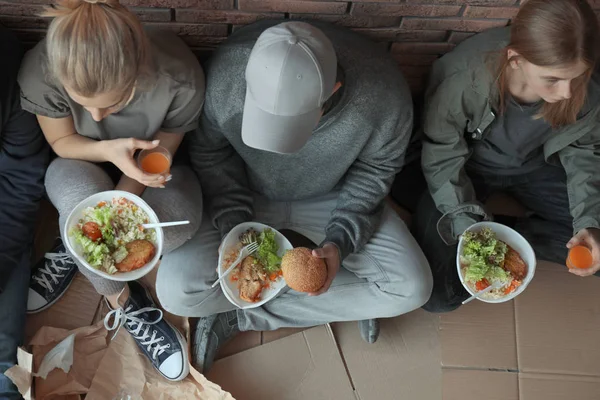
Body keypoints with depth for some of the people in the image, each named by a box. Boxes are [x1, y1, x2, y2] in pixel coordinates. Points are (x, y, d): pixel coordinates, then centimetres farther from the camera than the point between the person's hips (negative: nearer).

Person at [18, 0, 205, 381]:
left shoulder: (181, 80, -34)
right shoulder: (41, 71, -32)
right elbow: (61, 142, -13)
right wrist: (108, 151, -34)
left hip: (145, 168, 0)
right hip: (80, 168, 0)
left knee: (183, 217, -34)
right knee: (84, 197, -37)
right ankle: (124, 303, -9)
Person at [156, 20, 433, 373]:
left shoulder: (384, 95, -32)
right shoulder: (225, 77, -32)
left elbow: (374, 169, -11)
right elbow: (210, 153, -10)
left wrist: (340, 240, -21)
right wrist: (233, 226, -21)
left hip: (331, 201, 1)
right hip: (246, 198, -1)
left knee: (412, 289, -16)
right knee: (176, 291, -22)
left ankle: (240, 317, -6)